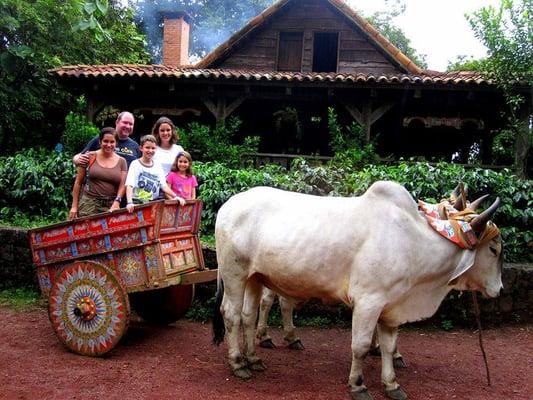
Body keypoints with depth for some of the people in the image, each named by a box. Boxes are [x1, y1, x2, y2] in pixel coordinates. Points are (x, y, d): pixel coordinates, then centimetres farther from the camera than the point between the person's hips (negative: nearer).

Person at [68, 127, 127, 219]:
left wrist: (116, 202, -12)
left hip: (111, 206, 1)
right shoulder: (90, 157, 5)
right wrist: (74, 206, 5)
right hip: (89, 203, -1)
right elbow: (78, 182, 8)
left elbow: (122, 186, 6)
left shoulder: (121, 161, 9)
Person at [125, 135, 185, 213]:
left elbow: (164, 186, 8)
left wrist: (176, 197, -8)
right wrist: (129, 203, -27)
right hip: (137, 203, -4)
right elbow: (129, 185, -12)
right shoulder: (135, 164, -2)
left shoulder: (157, 167, 11)